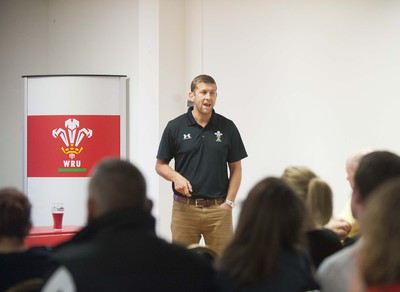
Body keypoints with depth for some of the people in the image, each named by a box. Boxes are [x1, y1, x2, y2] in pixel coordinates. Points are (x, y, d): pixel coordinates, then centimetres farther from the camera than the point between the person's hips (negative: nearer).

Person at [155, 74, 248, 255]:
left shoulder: (227, 127, 3)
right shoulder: (175, 127, 0)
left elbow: (236, 169, 7)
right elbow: (160, 165, 6)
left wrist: (229, 202, -3)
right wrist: (176, 177, -14)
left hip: (218, 208, 1)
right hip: (185, 207, -1)